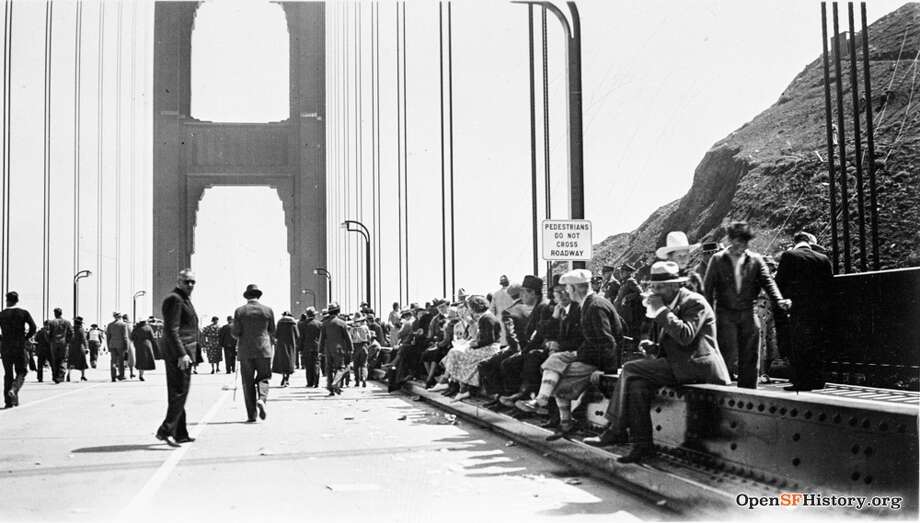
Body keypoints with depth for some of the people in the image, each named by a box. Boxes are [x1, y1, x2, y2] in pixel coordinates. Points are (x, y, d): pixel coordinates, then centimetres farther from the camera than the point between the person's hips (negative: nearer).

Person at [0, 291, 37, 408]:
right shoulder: (24, 313, -1)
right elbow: (33, 328, -9)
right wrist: (25, 338, 4)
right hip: (20, 346, -1)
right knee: (21, 372, 9)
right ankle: (13, 389, -19)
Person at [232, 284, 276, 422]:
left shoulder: (239, 311, -2)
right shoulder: (268, 310, 0)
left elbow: (235, 333, -4)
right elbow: (272, 332, 8)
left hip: (245, 351, 0)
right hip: (264, 350, 0)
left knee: (248, 382, 6)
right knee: (263, 378, 12)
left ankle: (251, 415, 4)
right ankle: (261, 399, -17)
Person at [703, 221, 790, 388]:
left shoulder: (755, 260, 7)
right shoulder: (718, 260, 1)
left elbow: (767, 281, -2)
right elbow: (708, 288, 0)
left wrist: (779, 300, -21)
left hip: (748, 315, 3)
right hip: (725, 314, -3)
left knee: (750, 359, 4)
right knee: (728, 358, -8)